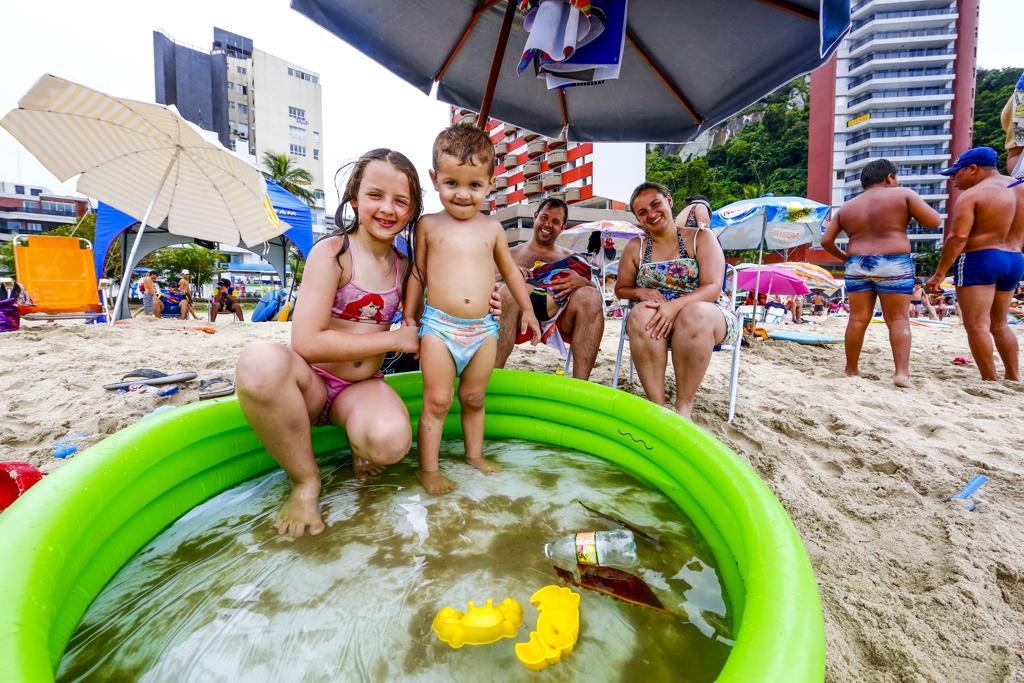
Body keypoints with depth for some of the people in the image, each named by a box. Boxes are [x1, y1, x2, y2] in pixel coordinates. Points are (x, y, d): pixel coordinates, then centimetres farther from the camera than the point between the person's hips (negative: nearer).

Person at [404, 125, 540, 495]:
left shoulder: (492, 228, 6)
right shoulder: (428, 225, 2)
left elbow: (510, 270, 16)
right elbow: (417, 274, 7)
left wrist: (527, 311, 17)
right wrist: (408, 318, 5)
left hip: (484, 328, 2)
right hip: (438, 326, -2)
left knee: (474, 398, 15)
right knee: (437, 401, 0)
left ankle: (474, 455, 32)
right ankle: (428, 469, 13)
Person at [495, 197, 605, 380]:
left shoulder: (572, 259, 27)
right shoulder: (510, 254, 24)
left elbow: (594, 295, 15)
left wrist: (582, 282, -8)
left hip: (560, 322, 2)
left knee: (590, 295, -26)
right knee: (507, 292, -32)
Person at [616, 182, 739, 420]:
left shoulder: (701, 237, 2)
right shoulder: (635, 247, 9)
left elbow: (713, 288, -10)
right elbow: (621, 289, 15)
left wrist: (676, 304, -29)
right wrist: (641, 293, -9)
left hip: (708, 314, -1)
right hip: (657, 317, 2)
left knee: (694, 313, -38)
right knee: (641, 314, -34)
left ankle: (684, 405, -27)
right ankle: (657, 403, -31)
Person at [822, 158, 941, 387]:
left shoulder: (847, 207, 14)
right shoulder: (903, 194, 2)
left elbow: (826, 240, 10)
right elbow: (933, 221, -2)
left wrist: (843, 257, 23)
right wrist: (911, 208, 16)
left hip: (857, 266, 3)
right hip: (893, 265, -3)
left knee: (858, 319, 6)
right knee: (898, 319, 1)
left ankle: (851, 369, 13)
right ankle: (902, 371, -8)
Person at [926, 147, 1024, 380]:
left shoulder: (971, 195, -11)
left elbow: (957, 237, -19)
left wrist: (939, 274, -17)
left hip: (979, 260, -8)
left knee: (977, 325, -6)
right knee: (999, 324, 19)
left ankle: (991, 381, -7)